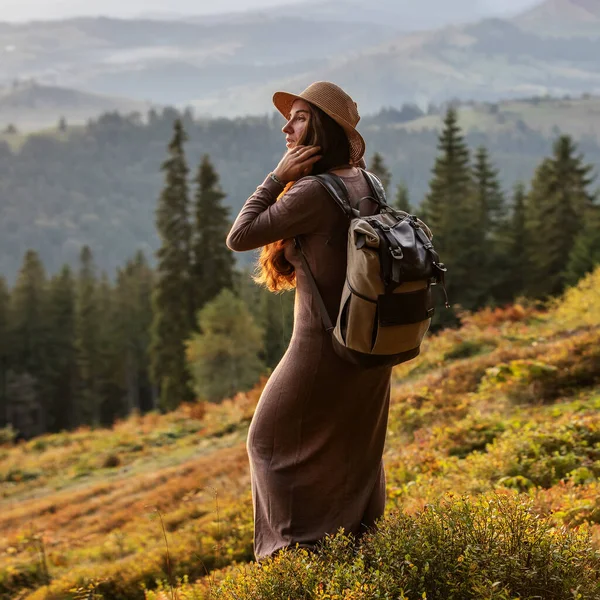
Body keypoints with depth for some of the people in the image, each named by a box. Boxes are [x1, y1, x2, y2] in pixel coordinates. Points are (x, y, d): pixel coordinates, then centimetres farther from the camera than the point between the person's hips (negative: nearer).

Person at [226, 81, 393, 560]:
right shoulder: (364, 183, 3)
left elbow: (240, 237, -18)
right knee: (356, 448, 22)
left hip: (324, 349, -7)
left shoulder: (314, 192, -21)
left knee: (273, 441, 10)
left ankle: (301, 549, 6)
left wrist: (279, 177, -16)